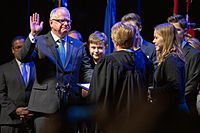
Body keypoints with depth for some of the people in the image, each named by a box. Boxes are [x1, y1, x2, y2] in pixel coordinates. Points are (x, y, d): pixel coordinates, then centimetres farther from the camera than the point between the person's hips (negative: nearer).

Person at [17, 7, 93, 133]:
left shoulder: (78, 45, 14)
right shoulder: (39, 42, 4)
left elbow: (86, 70, 12)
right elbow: (23, 57, -11)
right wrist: (33, 34, -23)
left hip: (71, 105, 3)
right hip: (46, 105, -3)